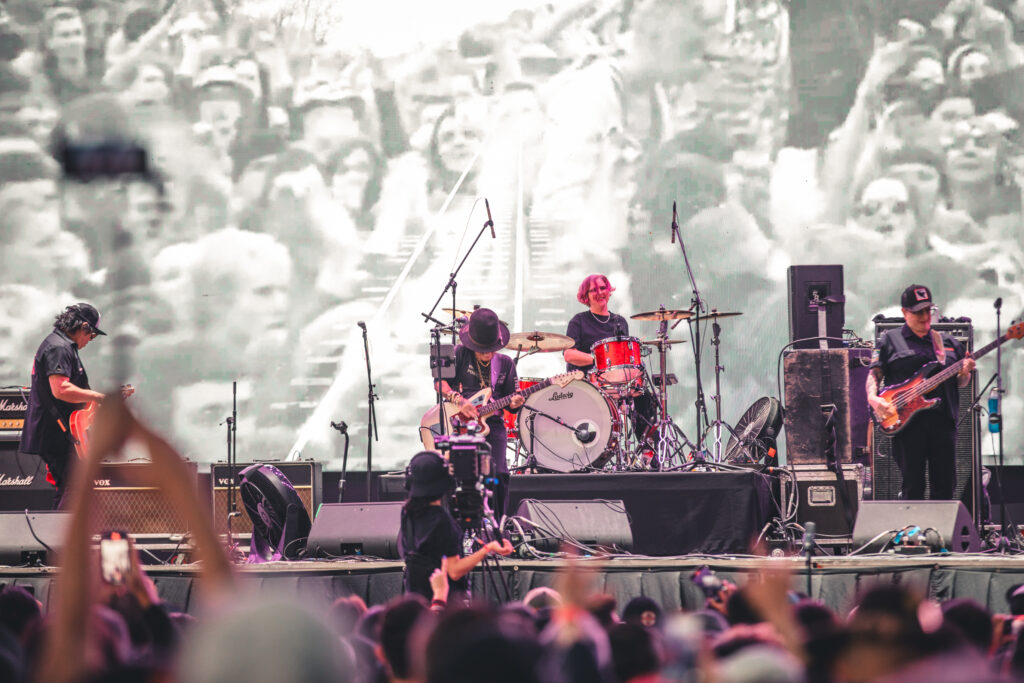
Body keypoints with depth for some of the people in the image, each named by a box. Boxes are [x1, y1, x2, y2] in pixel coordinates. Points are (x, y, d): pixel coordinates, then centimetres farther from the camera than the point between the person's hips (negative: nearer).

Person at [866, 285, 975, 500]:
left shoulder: (948, 343, 19)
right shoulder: (890, 341, 9)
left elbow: (960, 381, 20)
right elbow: (874, 374, 4)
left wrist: (965, 373, -4)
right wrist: (873, 398, -16)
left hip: (943, 420, 3)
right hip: (908, 423, -3)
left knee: (945, 486, 2)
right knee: (912, 487, -3)